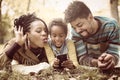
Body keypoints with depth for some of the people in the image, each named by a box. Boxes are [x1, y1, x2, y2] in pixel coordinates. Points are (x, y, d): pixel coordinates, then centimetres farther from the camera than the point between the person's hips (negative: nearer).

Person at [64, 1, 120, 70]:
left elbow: (114, 55, -18)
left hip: (109, 71, 1)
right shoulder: (76, 32, -15)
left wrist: (111, 60, -39)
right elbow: (82, 58, -18)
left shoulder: (111, 26, -18)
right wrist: (96, 62, -37)